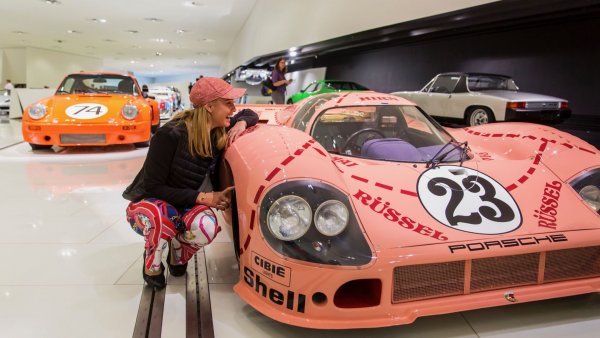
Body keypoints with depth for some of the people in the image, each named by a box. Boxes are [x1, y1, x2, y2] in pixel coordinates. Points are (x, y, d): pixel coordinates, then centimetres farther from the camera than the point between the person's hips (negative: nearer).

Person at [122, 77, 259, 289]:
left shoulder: (220, 134, -9)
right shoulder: (171, 134, -26)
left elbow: (250, 113, 10)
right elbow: (152, 187, -22)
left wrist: (241, 124, -14)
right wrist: (202, 197, -28)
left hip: (185, 206, 4)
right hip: (147, 204, -4)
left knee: (207, 227, -32)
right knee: (162, 217, -41)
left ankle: (178, 254, 4)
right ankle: (152, 265, -7)